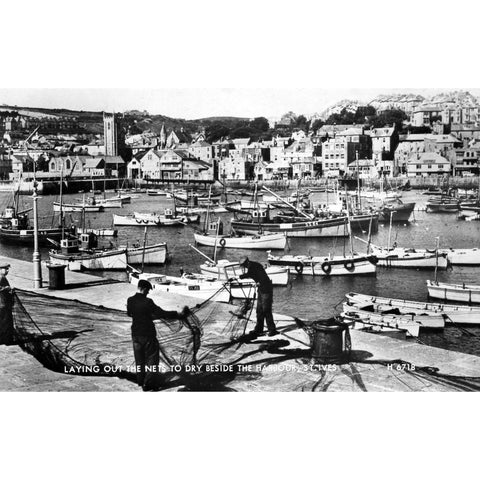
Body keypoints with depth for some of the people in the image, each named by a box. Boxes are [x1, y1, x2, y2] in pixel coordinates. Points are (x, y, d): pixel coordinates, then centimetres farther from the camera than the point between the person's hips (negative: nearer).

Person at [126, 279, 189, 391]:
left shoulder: (130, 301, -4)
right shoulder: (147, 302, -22)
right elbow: (162, 313, -21)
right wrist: (178, 314, -12)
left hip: (136, 335, 6)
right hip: (148, 335, -6)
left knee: (139, 359, 19)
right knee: (152, 359, 6)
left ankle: (140, 381, 30)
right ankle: (148, 384, 6)